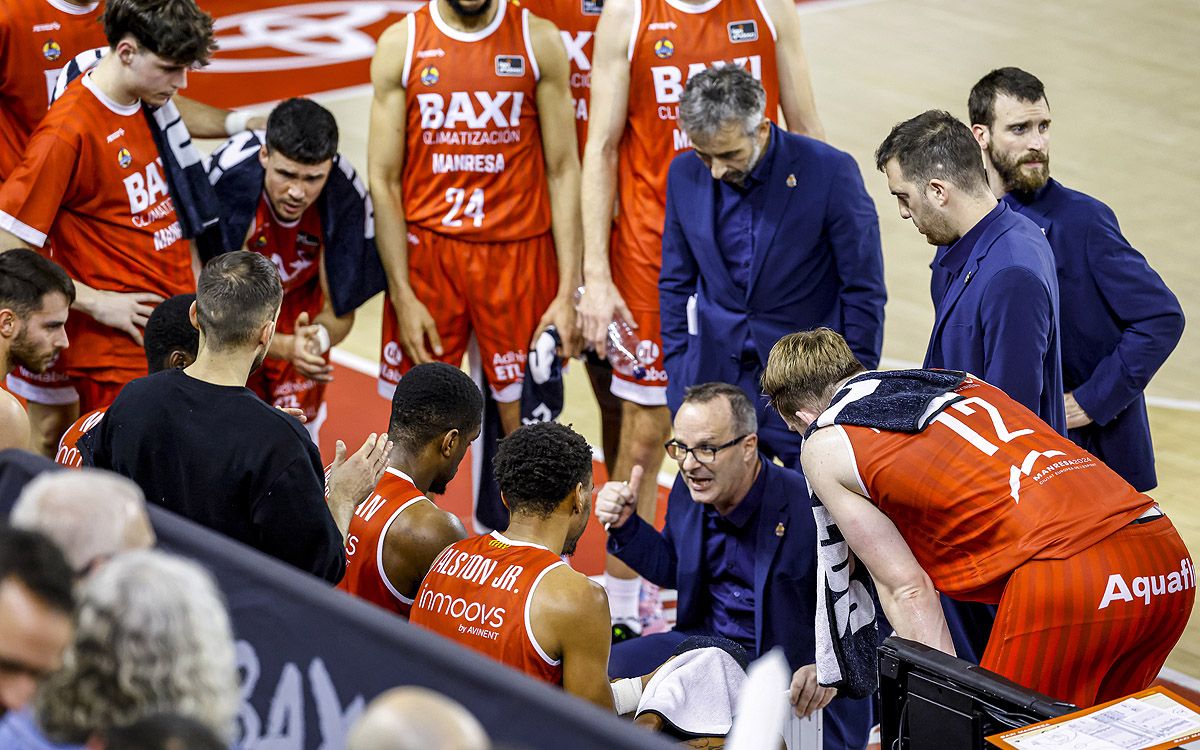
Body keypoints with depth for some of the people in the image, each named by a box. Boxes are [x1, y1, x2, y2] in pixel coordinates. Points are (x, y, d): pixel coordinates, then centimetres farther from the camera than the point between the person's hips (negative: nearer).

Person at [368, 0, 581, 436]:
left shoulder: (538, 40, -1)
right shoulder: (400, 44, -1)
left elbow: (563, 170, 0)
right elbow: (383, 180, 0)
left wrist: (568, 290, -7)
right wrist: (402, 296, -7)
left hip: (519, 252, 0)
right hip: (425, 249, 0)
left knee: (526, 423, 0)